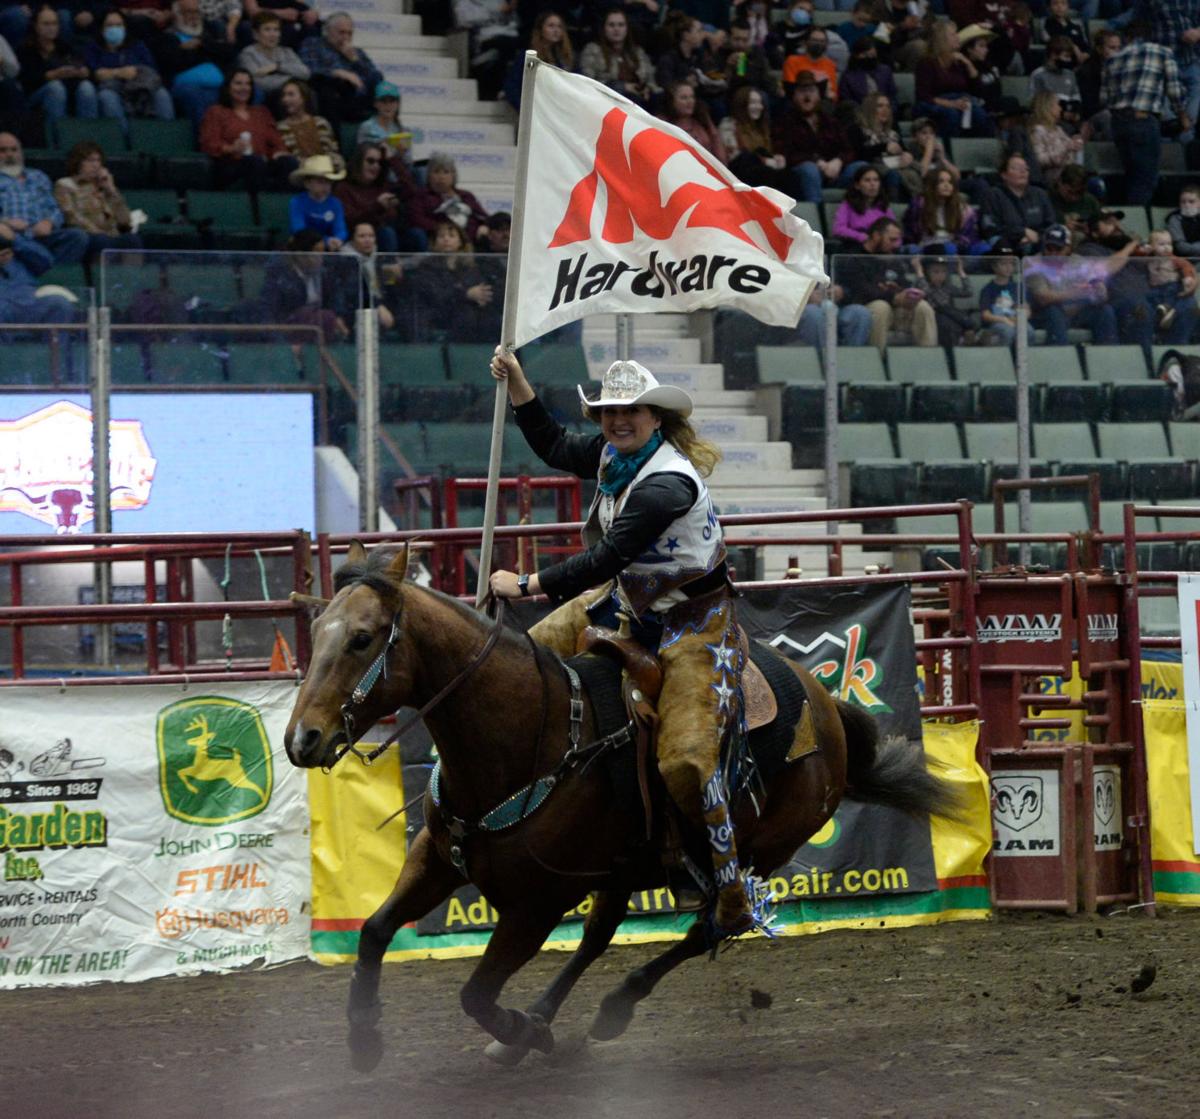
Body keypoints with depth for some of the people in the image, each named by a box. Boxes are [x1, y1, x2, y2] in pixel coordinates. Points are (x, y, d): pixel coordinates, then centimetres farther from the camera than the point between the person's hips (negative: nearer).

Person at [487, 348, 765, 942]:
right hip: (627, 602, 9)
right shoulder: (615, 452, -1)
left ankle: (734, 894, -11)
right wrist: (517, 384, 12)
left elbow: (604, 559, -29)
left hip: (692, 620, -9)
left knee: (686, 759, -21)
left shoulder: (666, 484, -29)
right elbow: (556, 447, 21)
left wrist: (526, 585, -21)